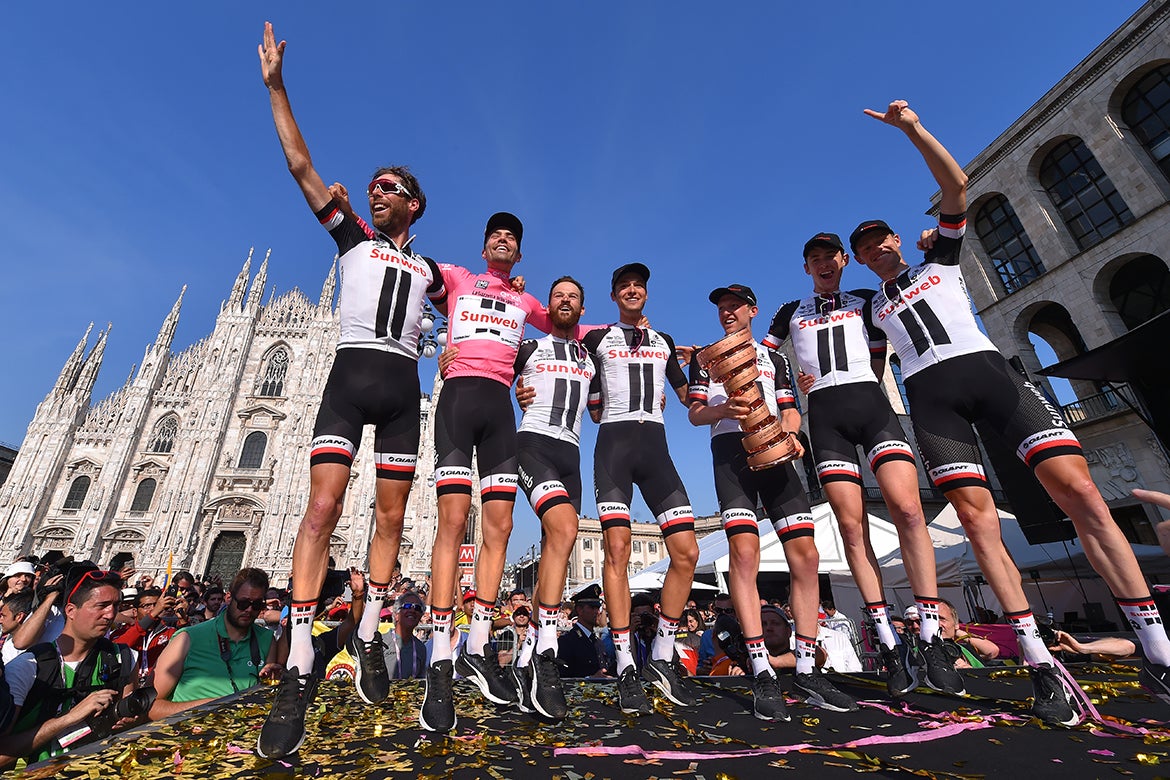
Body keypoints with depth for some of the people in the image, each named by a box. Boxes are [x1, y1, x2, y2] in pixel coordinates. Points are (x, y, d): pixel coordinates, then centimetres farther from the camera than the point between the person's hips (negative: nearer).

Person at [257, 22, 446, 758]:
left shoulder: (428, 267, 20)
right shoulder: (353, 239, 17)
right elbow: (301, 166, 14)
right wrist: (277, 86, 13)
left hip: (402, 387, 2)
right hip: (349, 377, -2)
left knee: (391, 516, 0)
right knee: (323, 508, -13)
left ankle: (369, 638, 13)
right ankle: (300, 670, -8)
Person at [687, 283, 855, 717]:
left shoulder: (774, 360, 26)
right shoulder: (705, 358, 19)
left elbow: (790, 411, 17)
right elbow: (694, 413, 8)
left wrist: (789, 432, -6)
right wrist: (721, 410, -14)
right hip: (731, 449, -3)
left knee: (805, 555, -6)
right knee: (744, 549, -19)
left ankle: (806, 671, 5)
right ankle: (762, 674, -14)